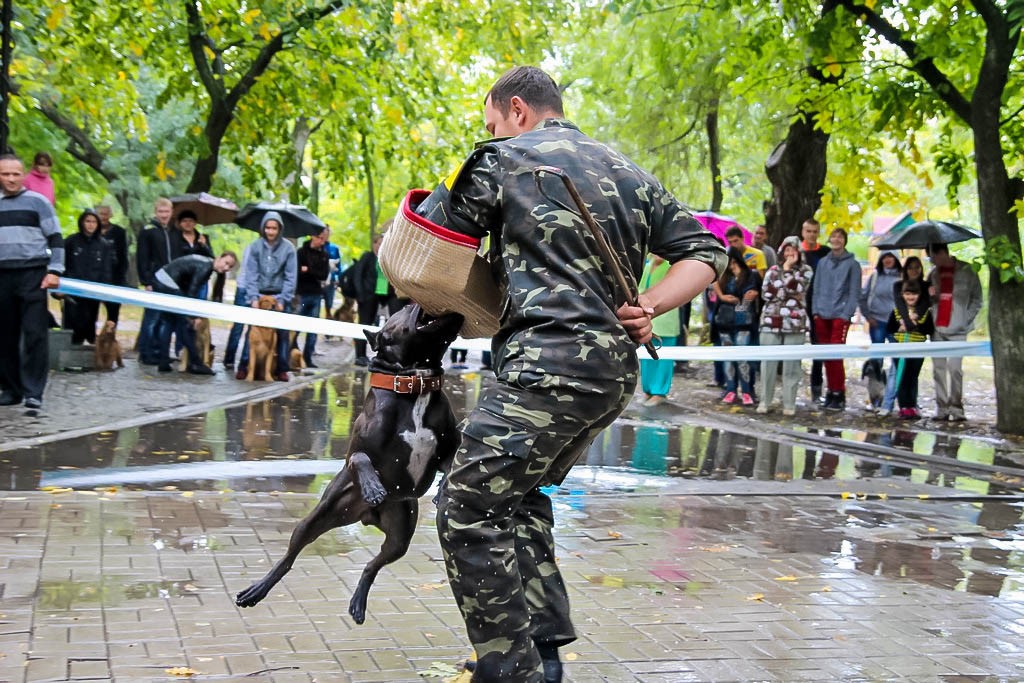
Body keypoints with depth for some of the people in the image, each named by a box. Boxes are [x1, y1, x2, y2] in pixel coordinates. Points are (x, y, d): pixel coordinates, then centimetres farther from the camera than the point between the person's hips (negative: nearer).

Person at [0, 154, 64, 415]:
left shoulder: (37, 202, 2)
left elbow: (56, 238, 0)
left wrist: (54, 271, -10)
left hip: (33, 274, -4)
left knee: (35, 334, -10)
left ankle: (33, 393, -11)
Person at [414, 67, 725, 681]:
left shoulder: (502, 159, 2)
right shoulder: (628, 172, 21)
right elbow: (705, 251, 18)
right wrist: (647, 309, 5)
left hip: (549, 363, -8)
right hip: (617, 369, 8)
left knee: (469, 510, -3)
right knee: (518, 496, 22)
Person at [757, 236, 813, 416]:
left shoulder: (806, 271, 5)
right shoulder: (773, 270, 12)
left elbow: (795, 288, -12)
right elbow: (765, 293, 1)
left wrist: (788, 268, -7)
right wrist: (788, 293, -6)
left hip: (794, 323, -2)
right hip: (771, 322, 2)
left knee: (791, 364, 0)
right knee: (768, 362, 2)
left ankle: (789, 404, 4)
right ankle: (765, 401, 9)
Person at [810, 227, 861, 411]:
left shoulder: (852, 264, 2)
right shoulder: (822, 263, 15)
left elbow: (854, 292, -3)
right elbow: (817, 288, 15)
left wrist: (847, 313, -11)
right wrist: (815, 310, 4)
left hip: (840, 315, -4)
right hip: (822, 315, 4)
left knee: (835, 355, -10)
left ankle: (839, 395, -4)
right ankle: (832, 391, 15)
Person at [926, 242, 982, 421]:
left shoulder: (966, 271, -1)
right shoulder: (934, 273, 12)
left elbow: (976, 299, 2)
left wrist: (966, 320, -8)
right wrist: (930, 295, -3)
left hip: (957, 329, -4)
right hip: (937, 328, 4)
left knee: (955, 368, -9)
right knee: (938, 369, 4)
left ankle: (956, 409, -3)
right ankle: (941, 409, 9)